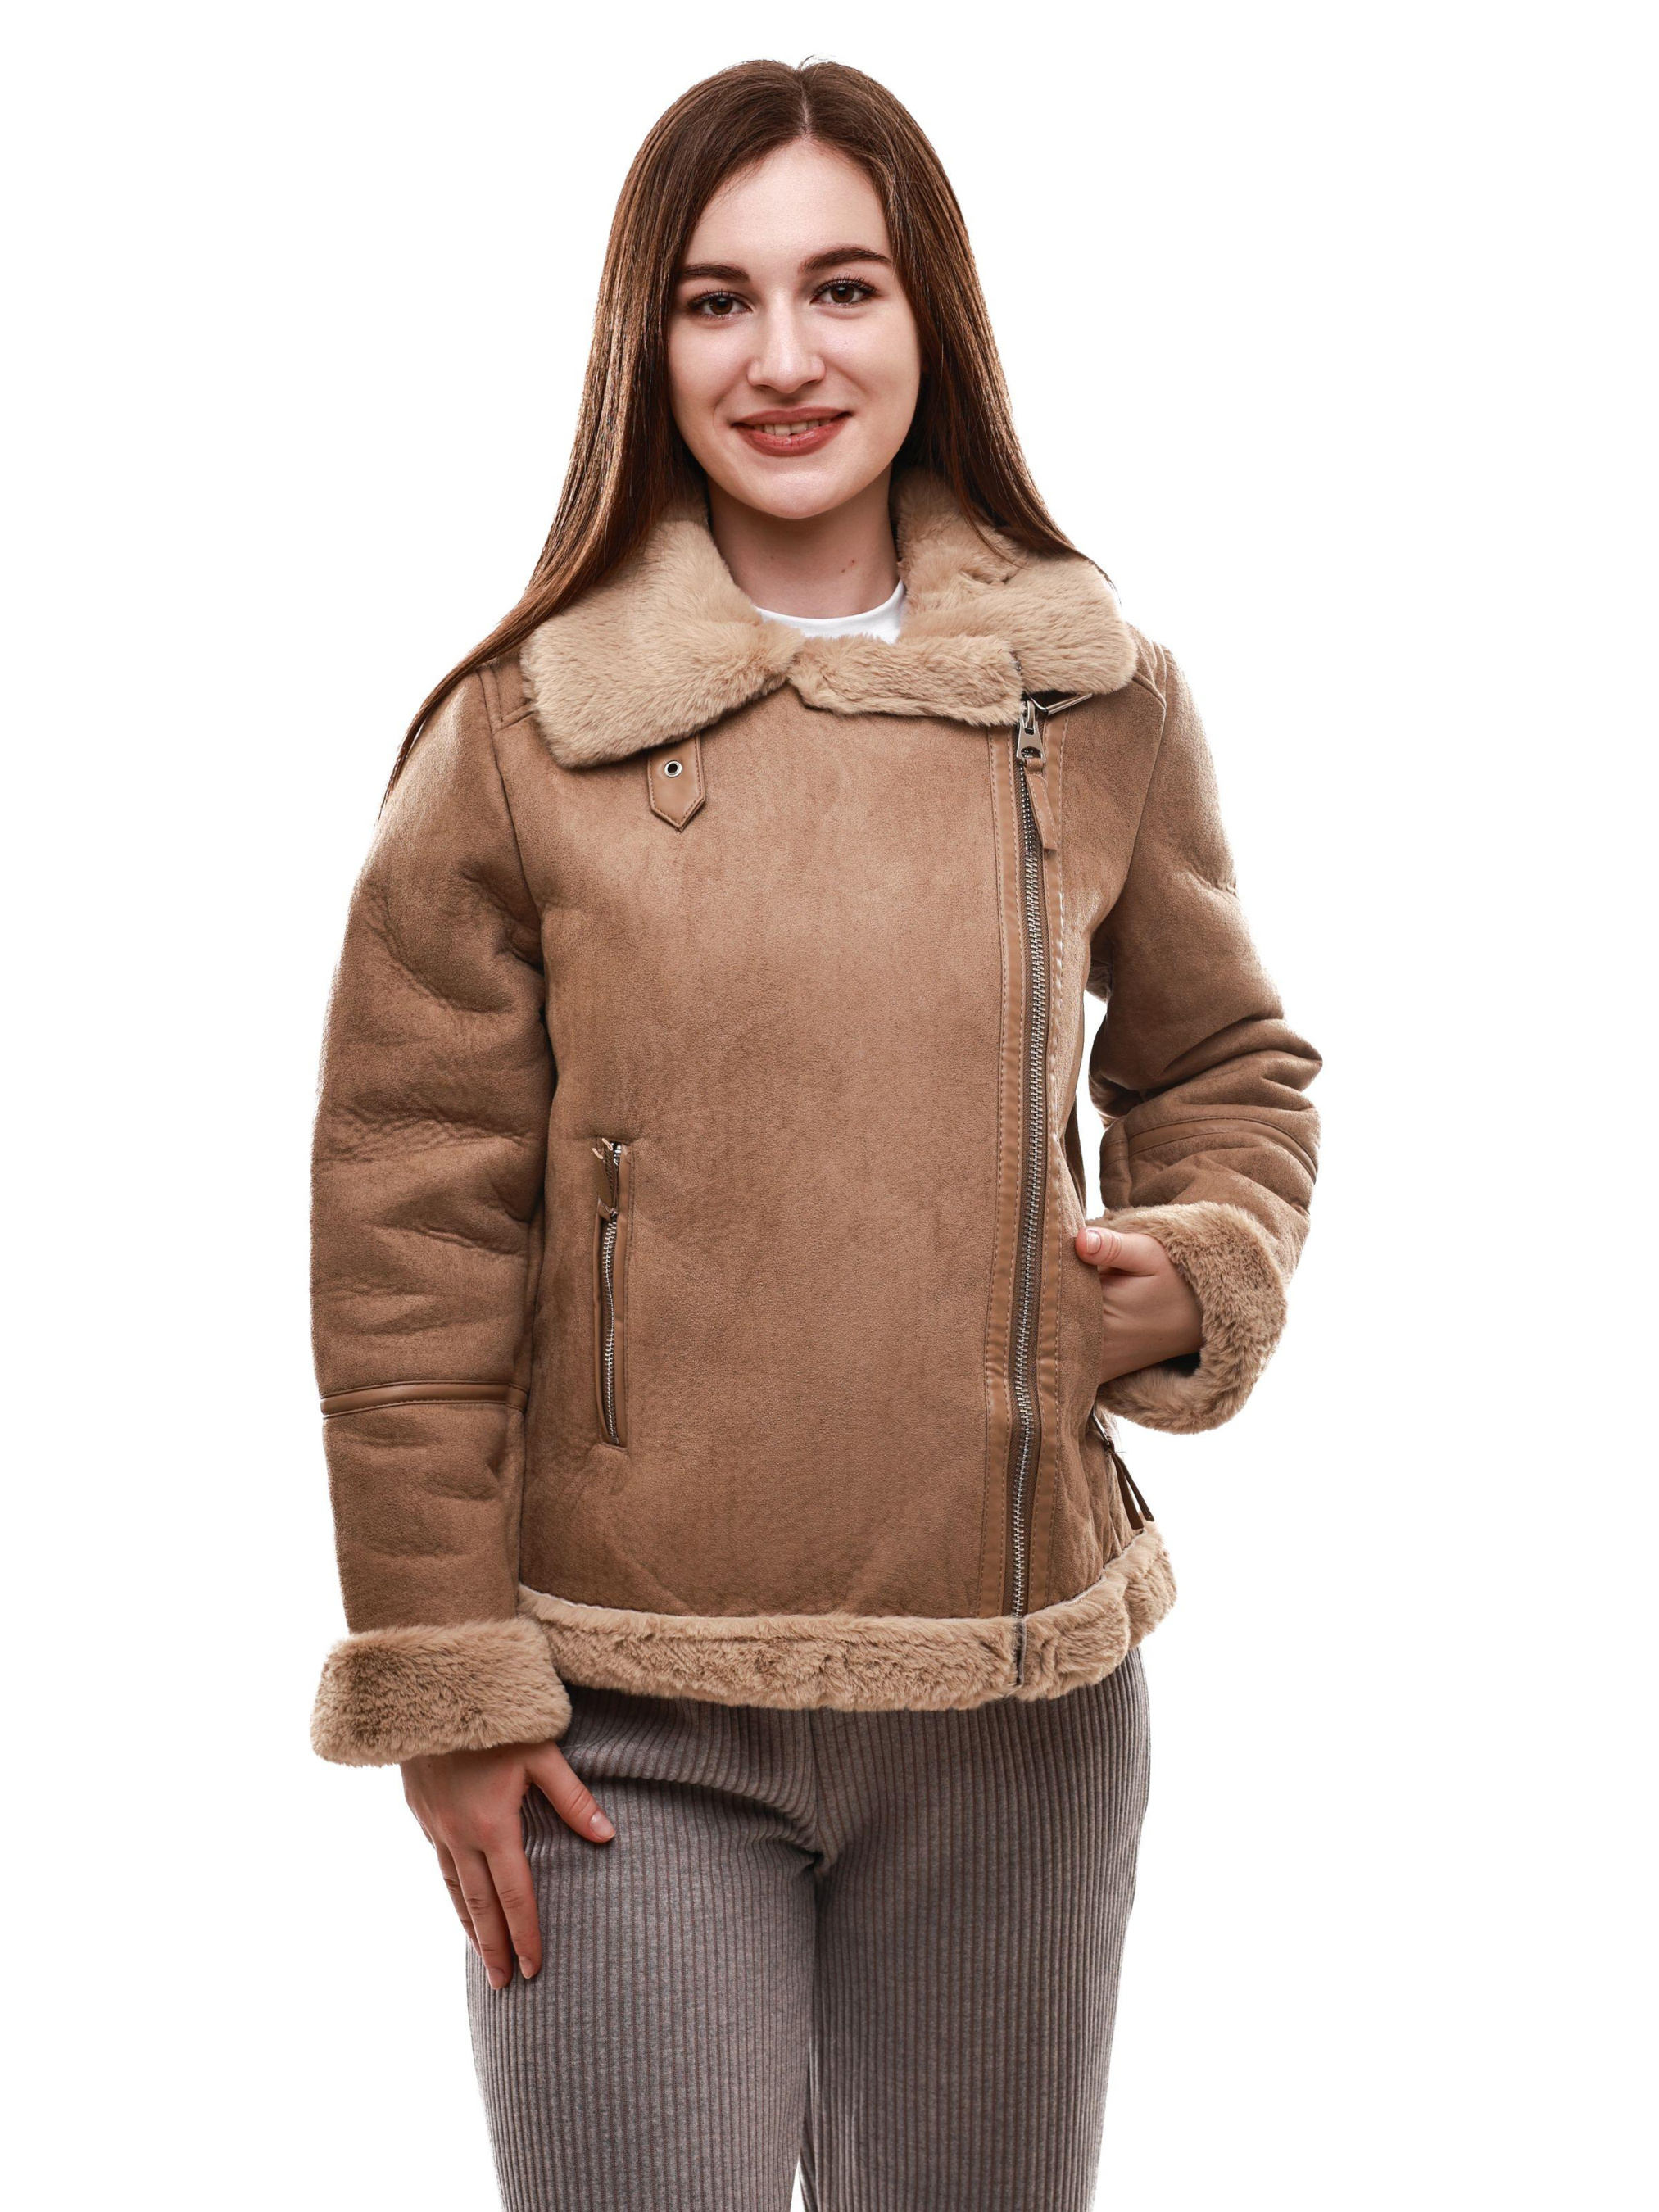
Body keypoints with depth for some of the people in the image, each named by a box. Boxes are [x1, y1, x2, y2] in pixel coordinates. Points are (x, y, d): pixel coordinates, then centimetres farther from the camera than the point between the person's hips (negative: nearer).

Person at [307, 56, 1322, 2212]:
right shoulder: (523, 730, -5)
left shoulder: (1101, 706, 2)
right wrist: (446, 1686, -5)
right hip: (625, 1722, -2)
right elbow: (407, 1236, -4)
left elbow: (1227, 1065, 17)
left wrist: (1201, 1276, -3)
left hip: (1019, 1705, 3)